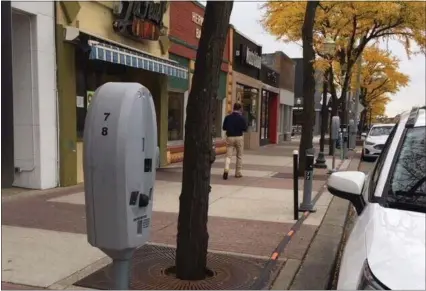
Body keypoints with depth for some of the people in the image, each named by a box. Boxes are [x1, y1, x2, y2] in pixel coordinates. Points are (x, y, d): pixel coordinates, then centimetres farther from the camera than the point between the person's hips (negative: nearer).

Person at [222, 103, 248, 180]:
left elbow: (224, 128, 3)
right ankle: (238, 173, 17)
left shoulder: (227, 117, -1)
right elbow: (245, 129, -7)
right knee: (239, 156, 12)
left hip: (229, 137, 2)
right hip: (239, 138, -1)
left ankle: (226, 169, -21)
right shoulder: (242, 118, -8)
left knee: (228, 155, 2)